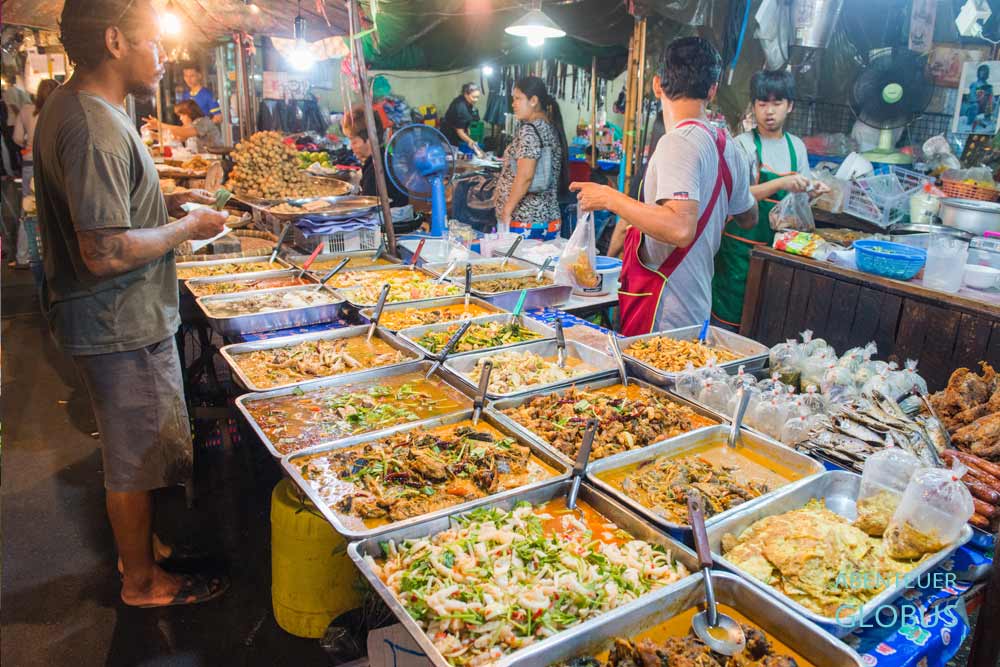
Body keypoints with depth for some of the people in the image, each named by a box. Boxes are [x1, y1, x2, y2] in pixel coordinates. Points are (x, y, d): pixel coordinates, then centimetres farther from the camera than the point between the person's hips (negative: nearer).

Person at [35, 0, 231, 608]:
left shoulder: (72, 105, 9)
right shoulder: (95, 127, -24)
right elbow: (105, 253, -28)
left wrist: (168, 203, 10)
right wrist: (188, 228, -16)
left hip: (118, 321, 10)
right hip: (123, 328, -10)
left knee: (134, 451, 23)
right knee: (137, 459, 7)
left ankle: (140, 545, 43)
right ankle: (143, 581, 27)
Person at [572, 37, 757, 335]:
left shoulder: (679, 142, -16)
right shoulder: (729, 147, 9)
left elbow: (680, 229, -29)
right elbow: (748, 218, 25)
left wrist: (610, 198, -19)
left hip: (660, 316, -9)